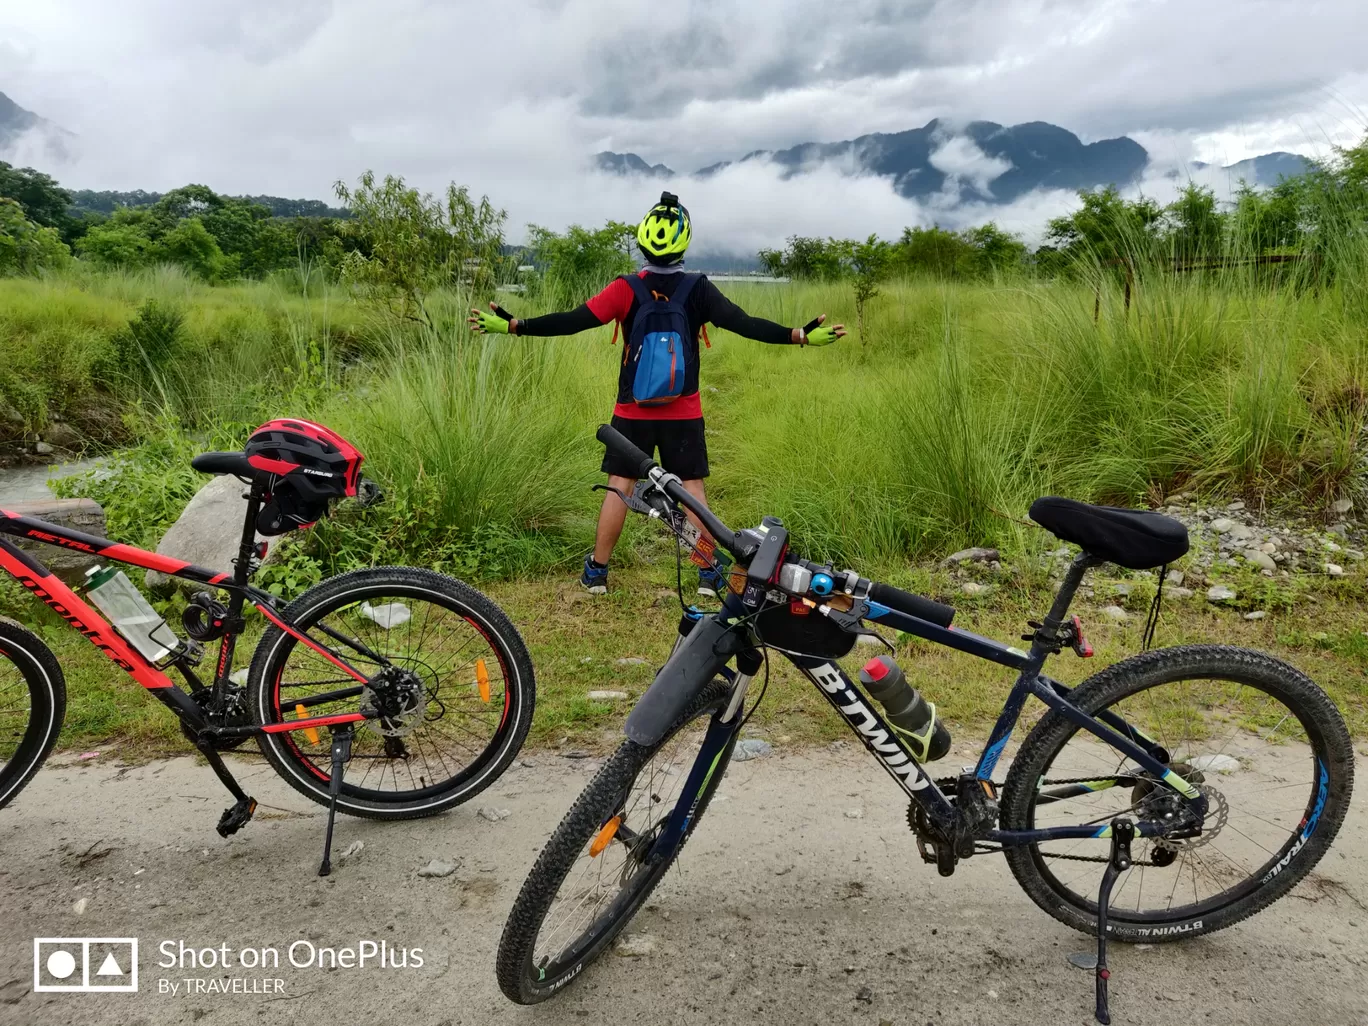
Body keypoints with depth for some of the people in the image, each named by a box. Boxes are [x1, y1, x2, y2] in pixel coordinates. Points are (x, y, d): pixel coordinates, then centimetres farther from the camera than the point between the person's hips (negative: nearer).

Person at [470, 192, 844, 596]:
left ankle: (596, 571, 14)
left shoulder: (626, 289, -10)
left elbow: (573, 320, -14)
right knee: (692, 486, 8)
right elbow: (746, 324, -12)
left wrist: (511, 325, -10)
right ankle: (709, 572, 12)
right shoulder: (698, 289, -8)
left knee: (620, 485, 7)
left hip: (632, 410, 0)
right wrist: (802, 335, -7)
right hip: (684, 411, 0)